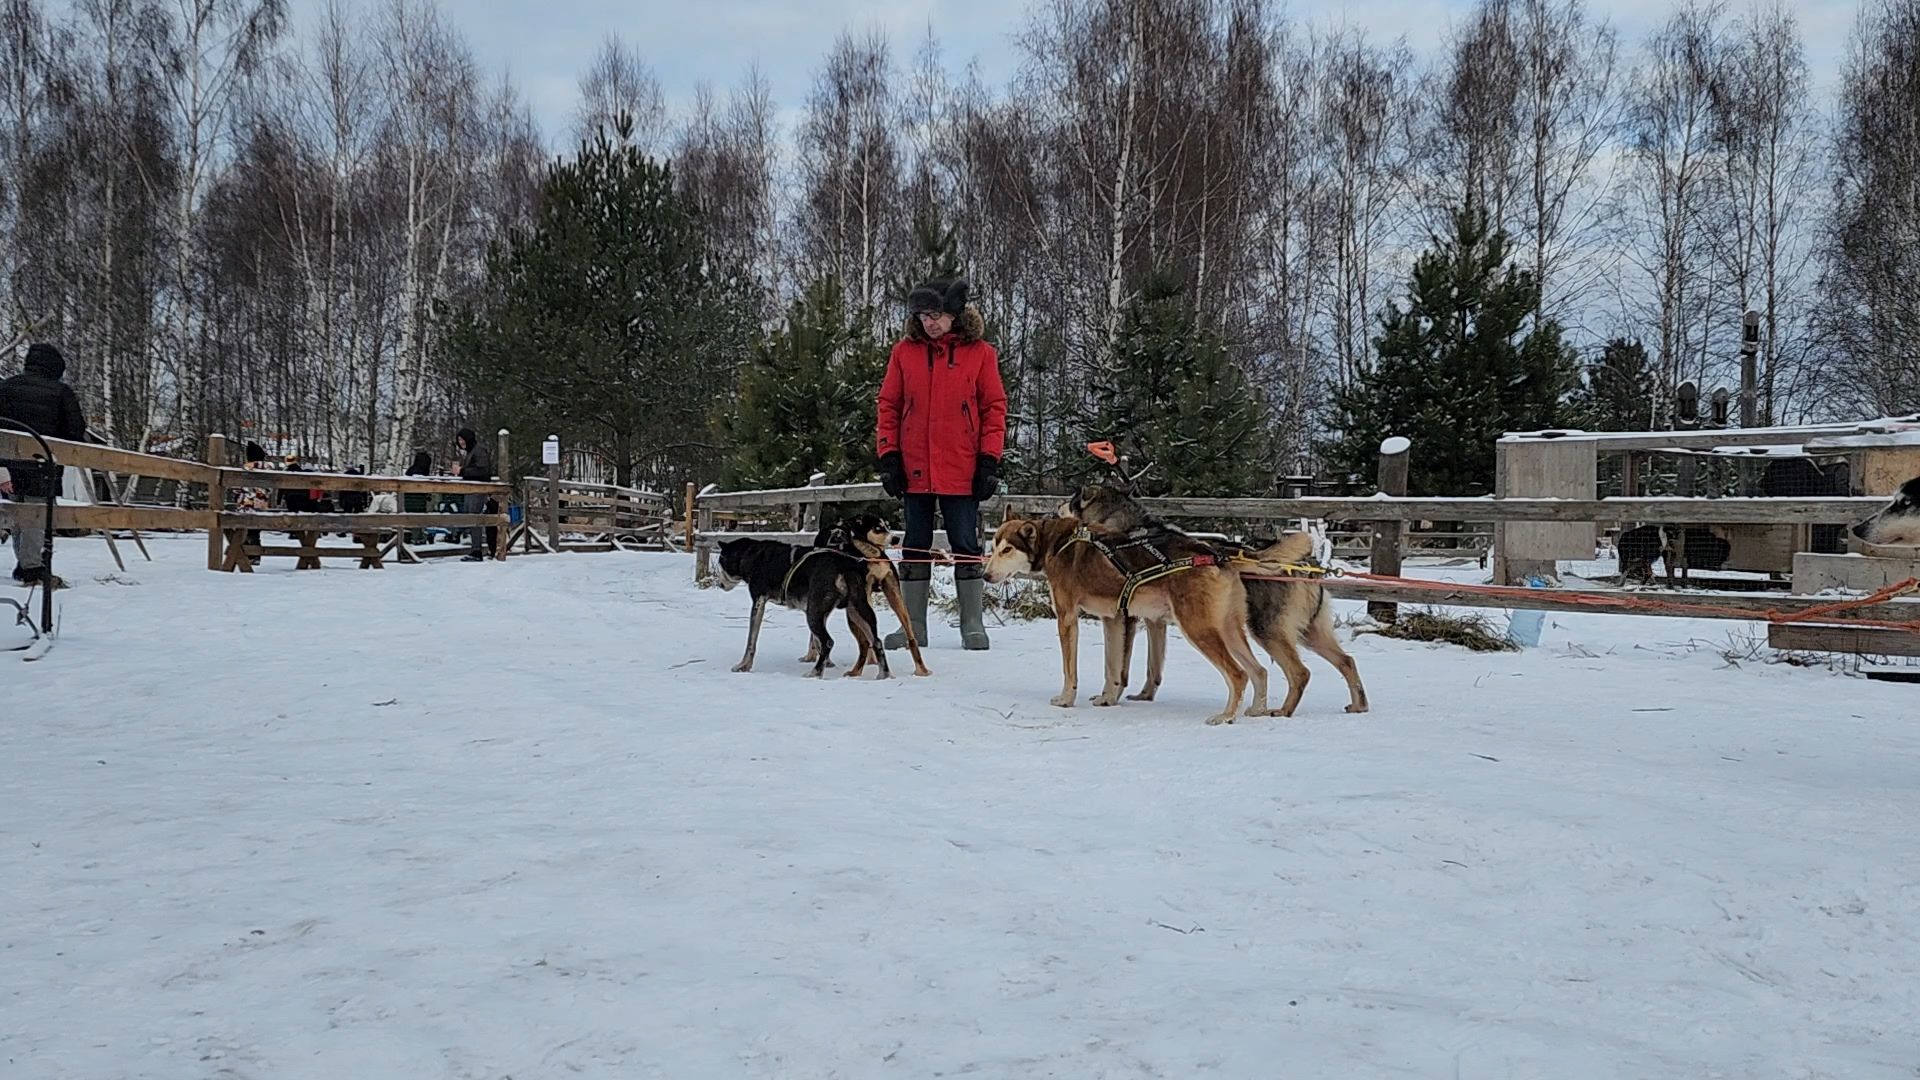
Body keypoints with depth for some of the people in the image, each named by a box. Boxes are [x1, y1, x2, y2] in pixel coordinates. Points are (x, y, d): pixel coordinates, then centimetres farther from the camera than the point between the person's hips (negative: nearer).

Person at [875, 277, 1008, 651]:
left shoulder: (980, 353, 1)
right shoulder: (905, 351, 5)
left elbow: (995, 407, 1)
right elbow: (888, 405, 7)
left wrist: (989, 461, -5)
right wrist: (888, 456, 0)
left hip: (962, 471, -2)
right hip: (914, 470, 2)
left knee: (966, 546, 2)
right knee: (916, 546, 9)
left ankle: (972, 624, 12)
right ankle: (913, 626, 16)